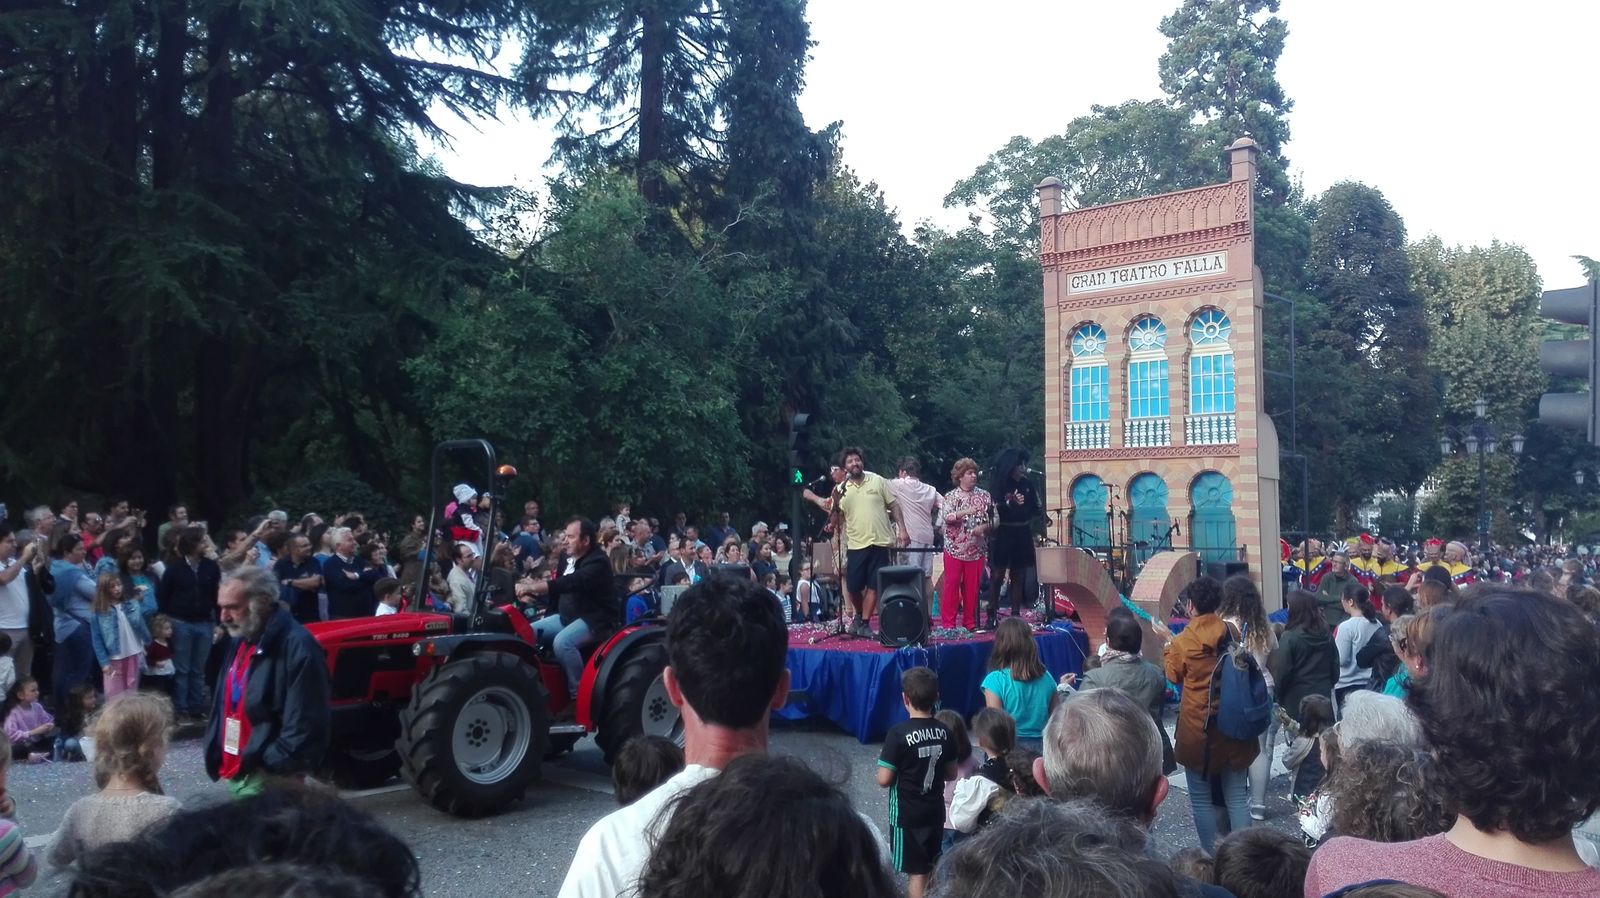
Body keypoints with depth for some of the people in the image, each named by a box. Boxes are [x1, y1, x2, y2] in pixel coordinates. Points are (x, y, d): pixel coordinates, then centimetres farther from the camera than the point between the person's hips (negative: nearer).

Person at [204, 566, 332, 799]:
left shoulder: (297, 648, -20)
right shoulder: (240, 641, 11)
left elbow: (303, 730, -22)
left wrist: (268, 771, -19)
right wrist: (217, 760, 11)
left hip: (268, 782, -9)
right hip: (234, 773, 9)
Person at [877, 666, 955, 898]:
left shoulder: (898, 733, -19)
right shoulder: (944, 732, -3)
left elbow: (884, 780, -17)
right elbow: (950, 773, 7)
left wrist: (882, 762, 2)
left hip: (907, 814, -5)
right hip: (935, 811, 5)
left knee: (916, 873, 3)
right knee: (932, 870, 18)